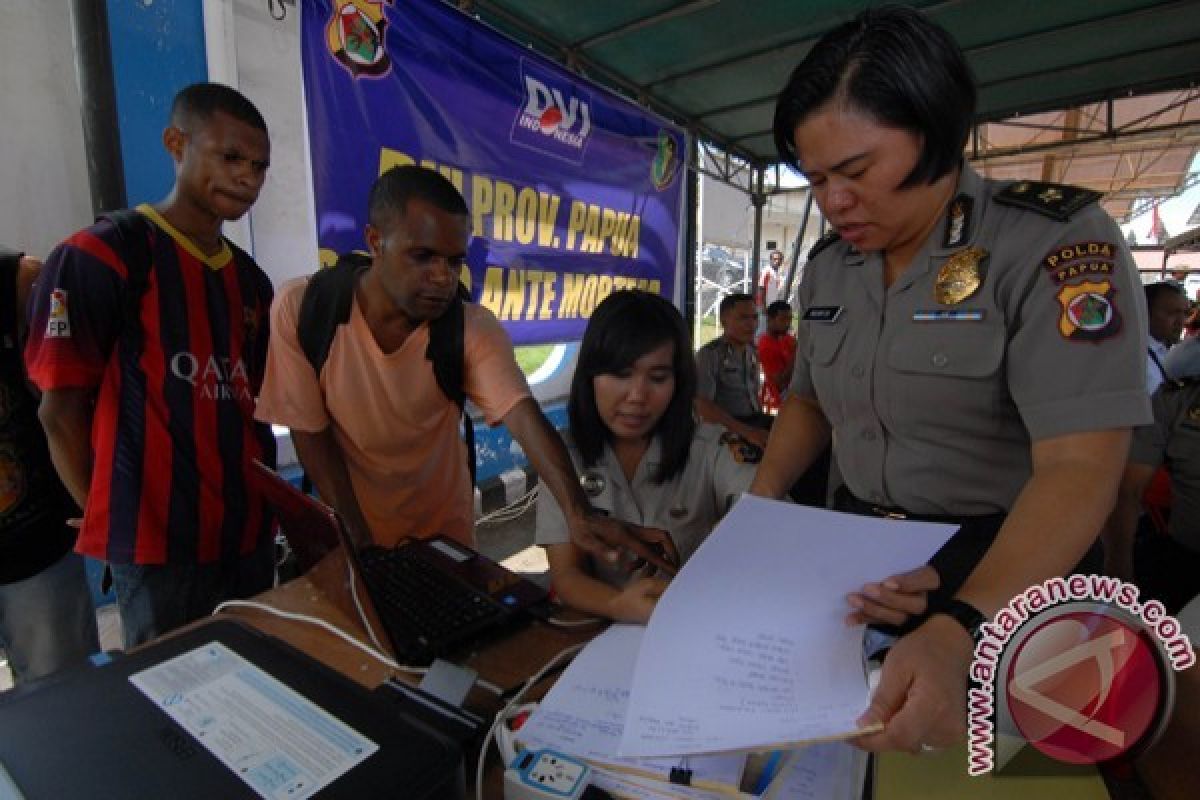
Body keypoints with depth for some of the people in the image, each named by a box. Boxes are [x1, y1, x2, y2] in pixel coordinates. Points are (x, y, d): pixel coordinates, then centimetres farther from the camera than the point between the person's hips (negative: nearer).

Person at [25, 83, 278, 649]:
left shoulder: (250, 280, 10)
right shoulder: (99, 258, -9)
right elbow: (60, 411, -7)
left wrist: (271, 502, 6)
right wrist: (113, 523, -2)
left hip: (249, 533, 6)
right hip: (158, 539, -6)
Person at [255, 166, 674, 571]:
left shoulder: (474, 328, -22)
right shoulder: (300, 310, -22)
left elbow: (527, 422, -34)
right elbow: (311, 435, -15)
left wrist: (579, 512, -50)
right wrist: (359, 540, -15)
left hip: (445, 525, 1)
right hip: (347, 523, -1)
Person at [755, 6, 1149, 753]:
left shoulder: (1055, 241, -19)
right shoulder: (828, 264, 0)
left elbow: (1080, 468, -27)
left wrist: (960, 631, -42)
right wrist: (759, 506, -5)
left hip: (1006, 565, -5)